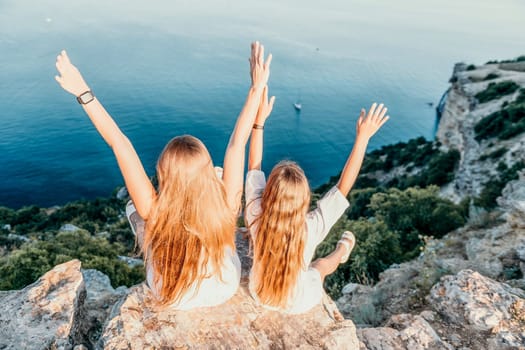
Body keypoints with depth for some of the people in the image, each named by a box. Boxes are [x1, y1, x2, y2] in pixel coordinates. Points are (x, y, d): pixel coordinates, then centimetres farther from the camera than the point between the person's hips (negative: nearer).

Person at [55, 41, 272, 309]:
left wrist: (84, 93, -26)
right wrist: (257, 87, -26)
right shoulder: (224, 206, -38)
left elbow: (120, 144, -34)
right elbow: (238, 141, -31)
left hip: (171, 300, 0)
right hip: (225, 292, 1)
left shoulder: (154, 212, -38)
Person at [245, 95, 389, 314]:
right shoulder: (311, 228, -39)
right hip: (298, 305, -2)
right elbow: (343, 186, -31)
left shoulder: (256, 216, -32)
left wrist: (259, 119, -19)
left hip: (259, 294, 3)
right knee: (323, 264, 28)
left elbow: (254, 166, -20)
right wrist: (363, 137, -29)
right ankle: (341, 252, 61)